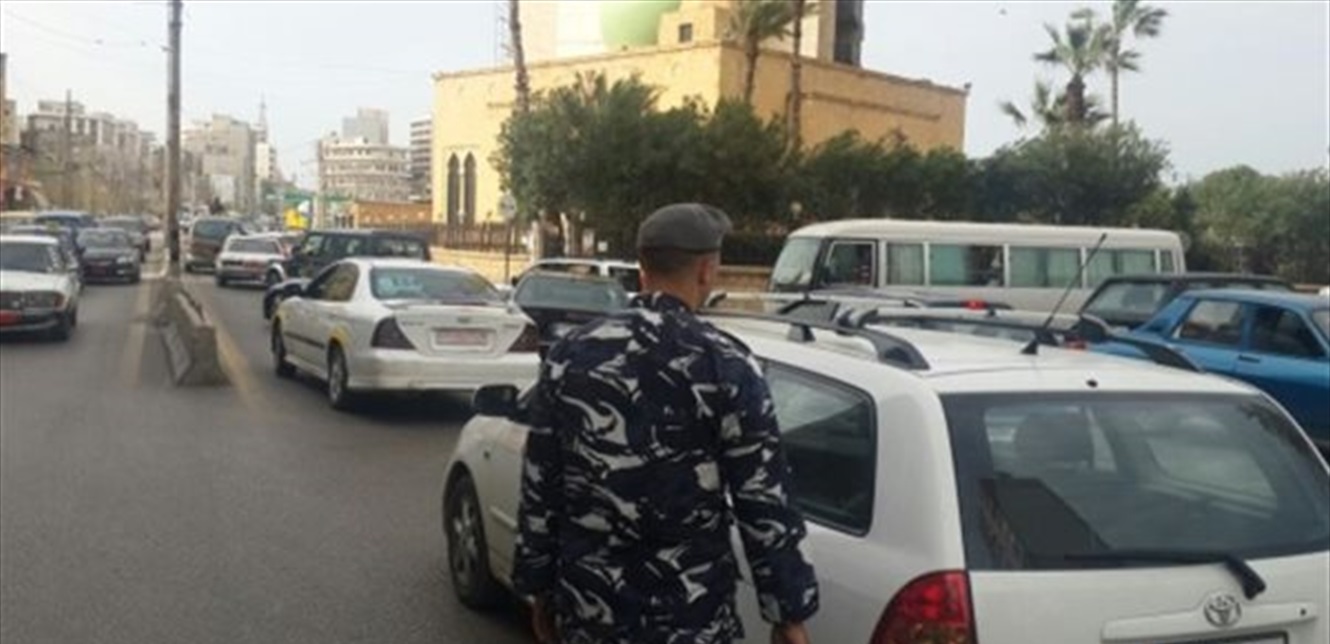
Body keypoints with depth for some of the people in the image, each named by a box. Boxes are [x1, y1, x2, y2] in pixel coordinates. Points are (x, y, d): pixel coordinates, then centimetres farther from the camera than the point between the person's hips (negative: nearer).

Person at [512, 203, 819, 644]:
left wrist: (539, 586, 16)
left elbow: (539, 489, 5)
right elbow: (765, 506, -10)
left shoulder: (570, 356, 0)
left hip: (589, 605, 4)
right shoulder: (727, 366, -11)